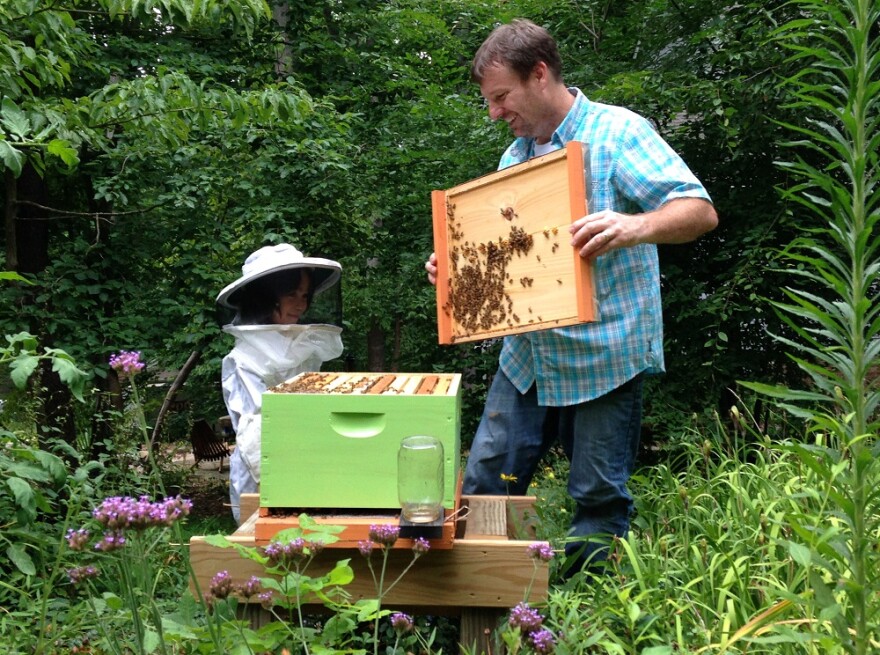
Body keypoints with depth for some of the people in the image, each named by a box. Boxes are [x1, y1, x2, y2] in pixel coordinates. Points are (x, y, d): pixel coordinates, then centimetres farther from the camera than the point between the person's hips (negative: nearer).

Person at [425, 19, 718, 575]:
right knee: (484, 484, 7)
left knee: (600, 499, 4)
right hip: (527, 356, 7)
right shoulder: (513, 158, 15)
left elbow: (700, 211, -17)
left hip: (605, 355, -6)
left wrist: (634, 226, -36)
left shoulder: (617, 132, -8)